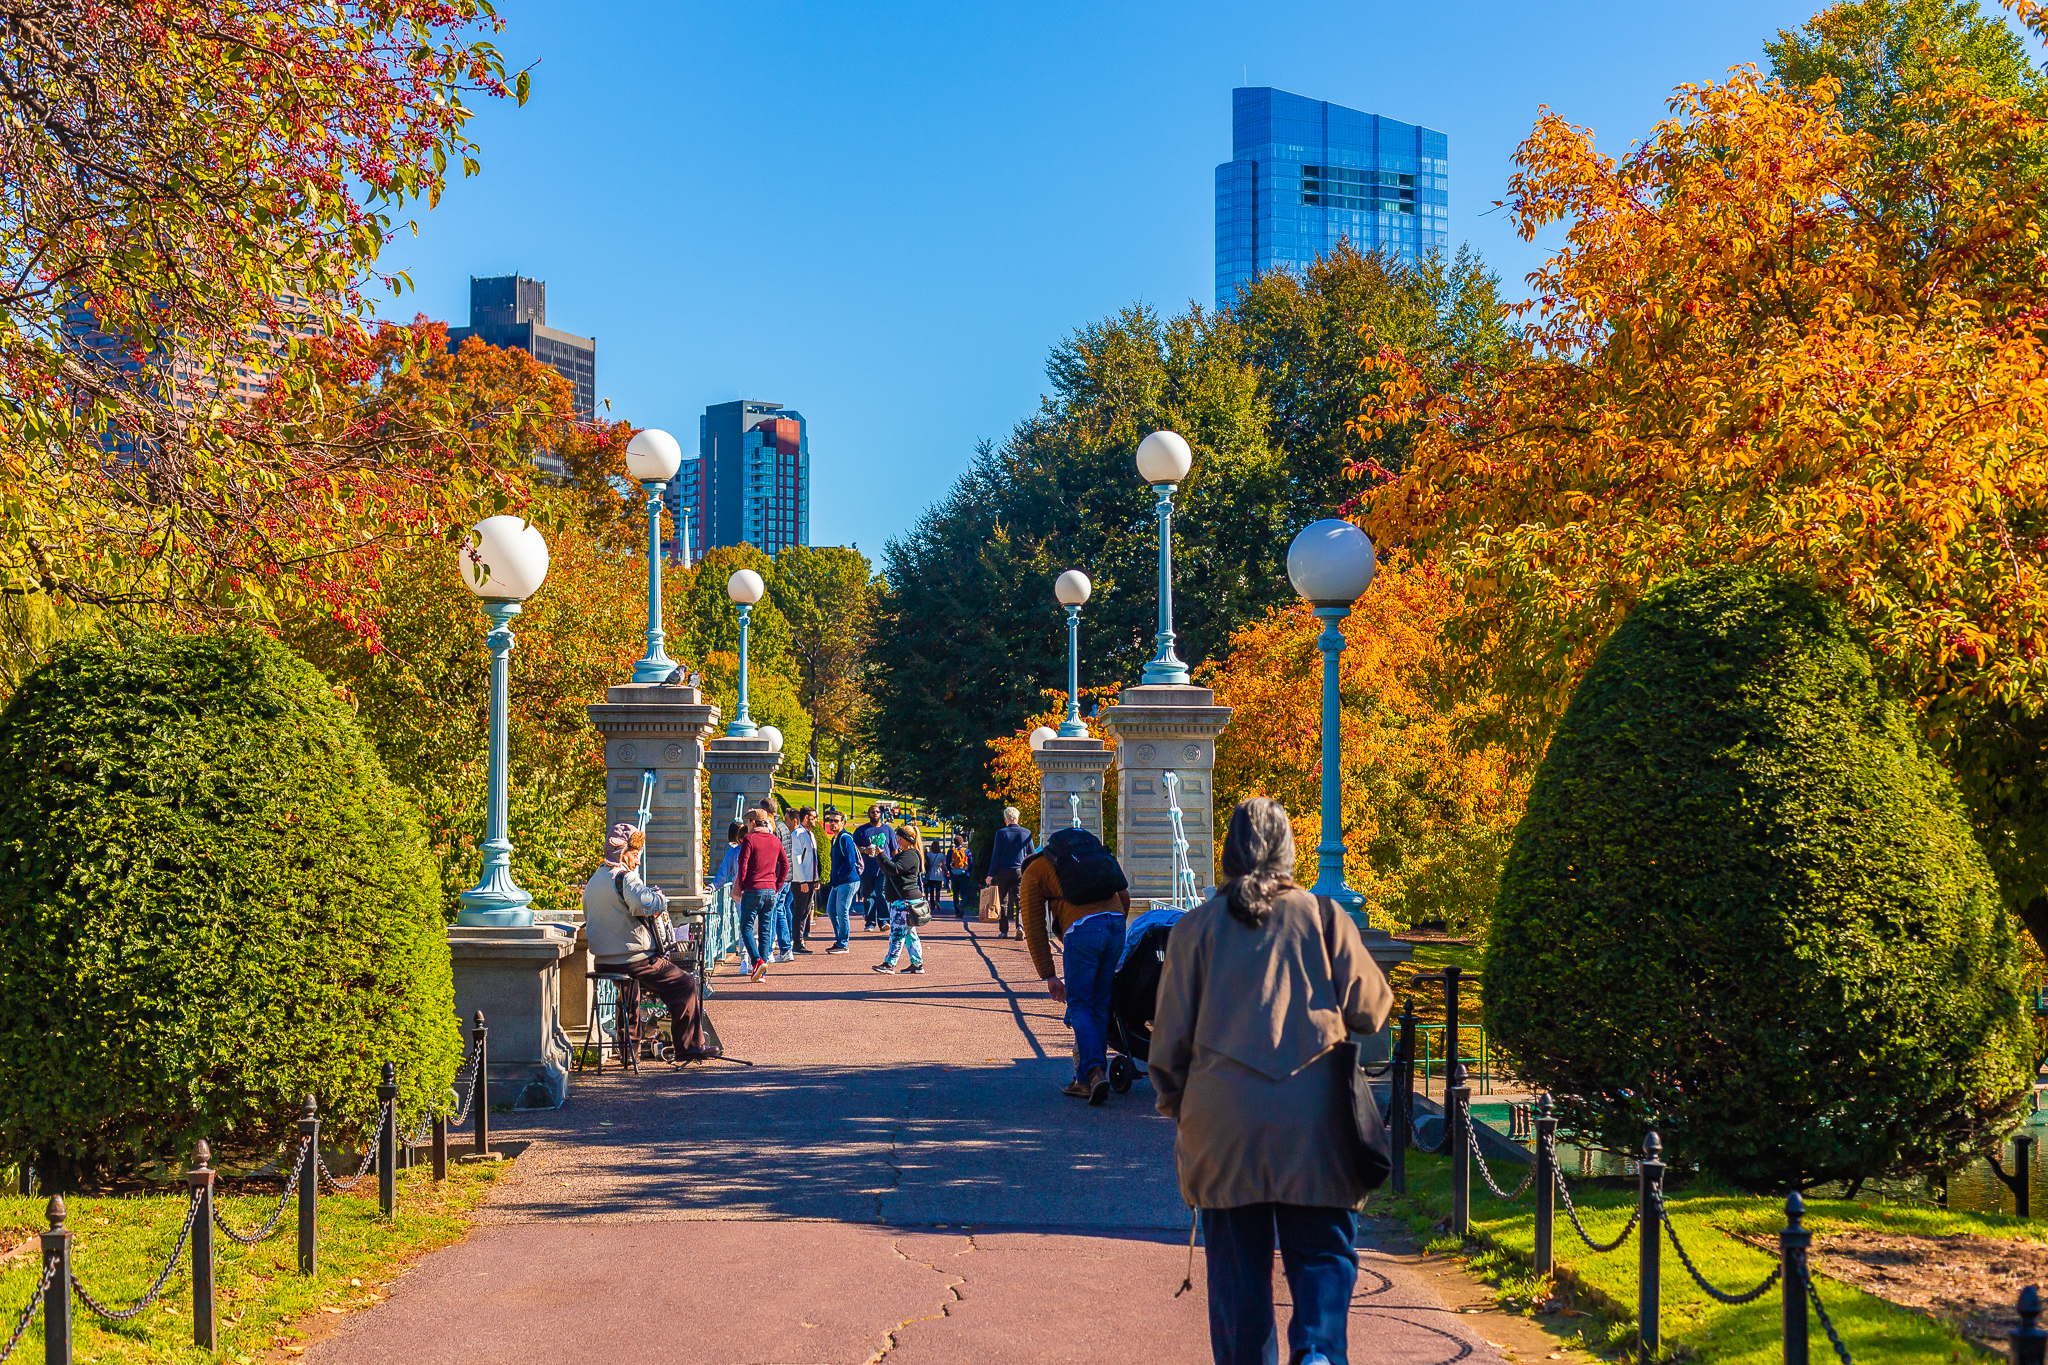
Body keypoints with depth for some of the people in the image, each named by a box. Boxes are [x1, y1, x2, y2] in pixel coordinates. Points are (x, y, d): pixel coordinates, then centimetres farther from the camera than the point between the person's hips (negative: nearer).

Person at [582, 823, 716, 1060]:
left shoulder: (593, 881, 14)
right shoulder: (624, 877, -15)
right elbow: (648, 905, -33)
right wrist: (658, 895, -8)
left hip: (603, 962, 9)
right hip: (633, 959, -9)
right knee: (685, 984, 0)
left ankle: (630, 1043, 41)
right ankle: (690, 1047, 0)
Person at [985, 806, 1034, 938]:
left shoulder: (1001, 833, -5)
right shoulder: (1026, 833, 2)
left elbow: (996, 855, -4)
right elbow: (1031, 855, 8)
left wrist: (991, 874, -2)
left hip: (1003, 872, -1)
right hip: (1020, 871, 1)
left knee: (1003, 902, 9)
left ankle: (1003, 931, 10)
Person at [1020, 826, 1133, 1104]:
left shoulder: (1033, 872, 18)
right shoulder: (1093, 849, 32)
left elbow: (1034, 928, 12)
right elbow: (1124, 896, 28)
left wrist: (1049, 976, 12)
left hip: (1082, 927, -5)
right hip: (1116, 921, 5)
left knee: (1080, 1006, 3)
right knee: (1099, 1005, 13)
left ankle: (1095, 1071, -16)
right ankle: (1086, 1080, 16)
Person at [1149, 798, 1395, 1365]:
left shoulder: (1196, 927, 5)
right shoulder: (1323, 916, 4)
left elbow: (1170, 1033, 6)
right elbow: (1370, 1007, 2)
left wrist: (1175, 1104, 20)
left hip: (1222, 1115, 1)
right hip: (1312, 1115, 0)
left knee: (1237, 1261, 9)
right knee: (1322, 1249, 6)